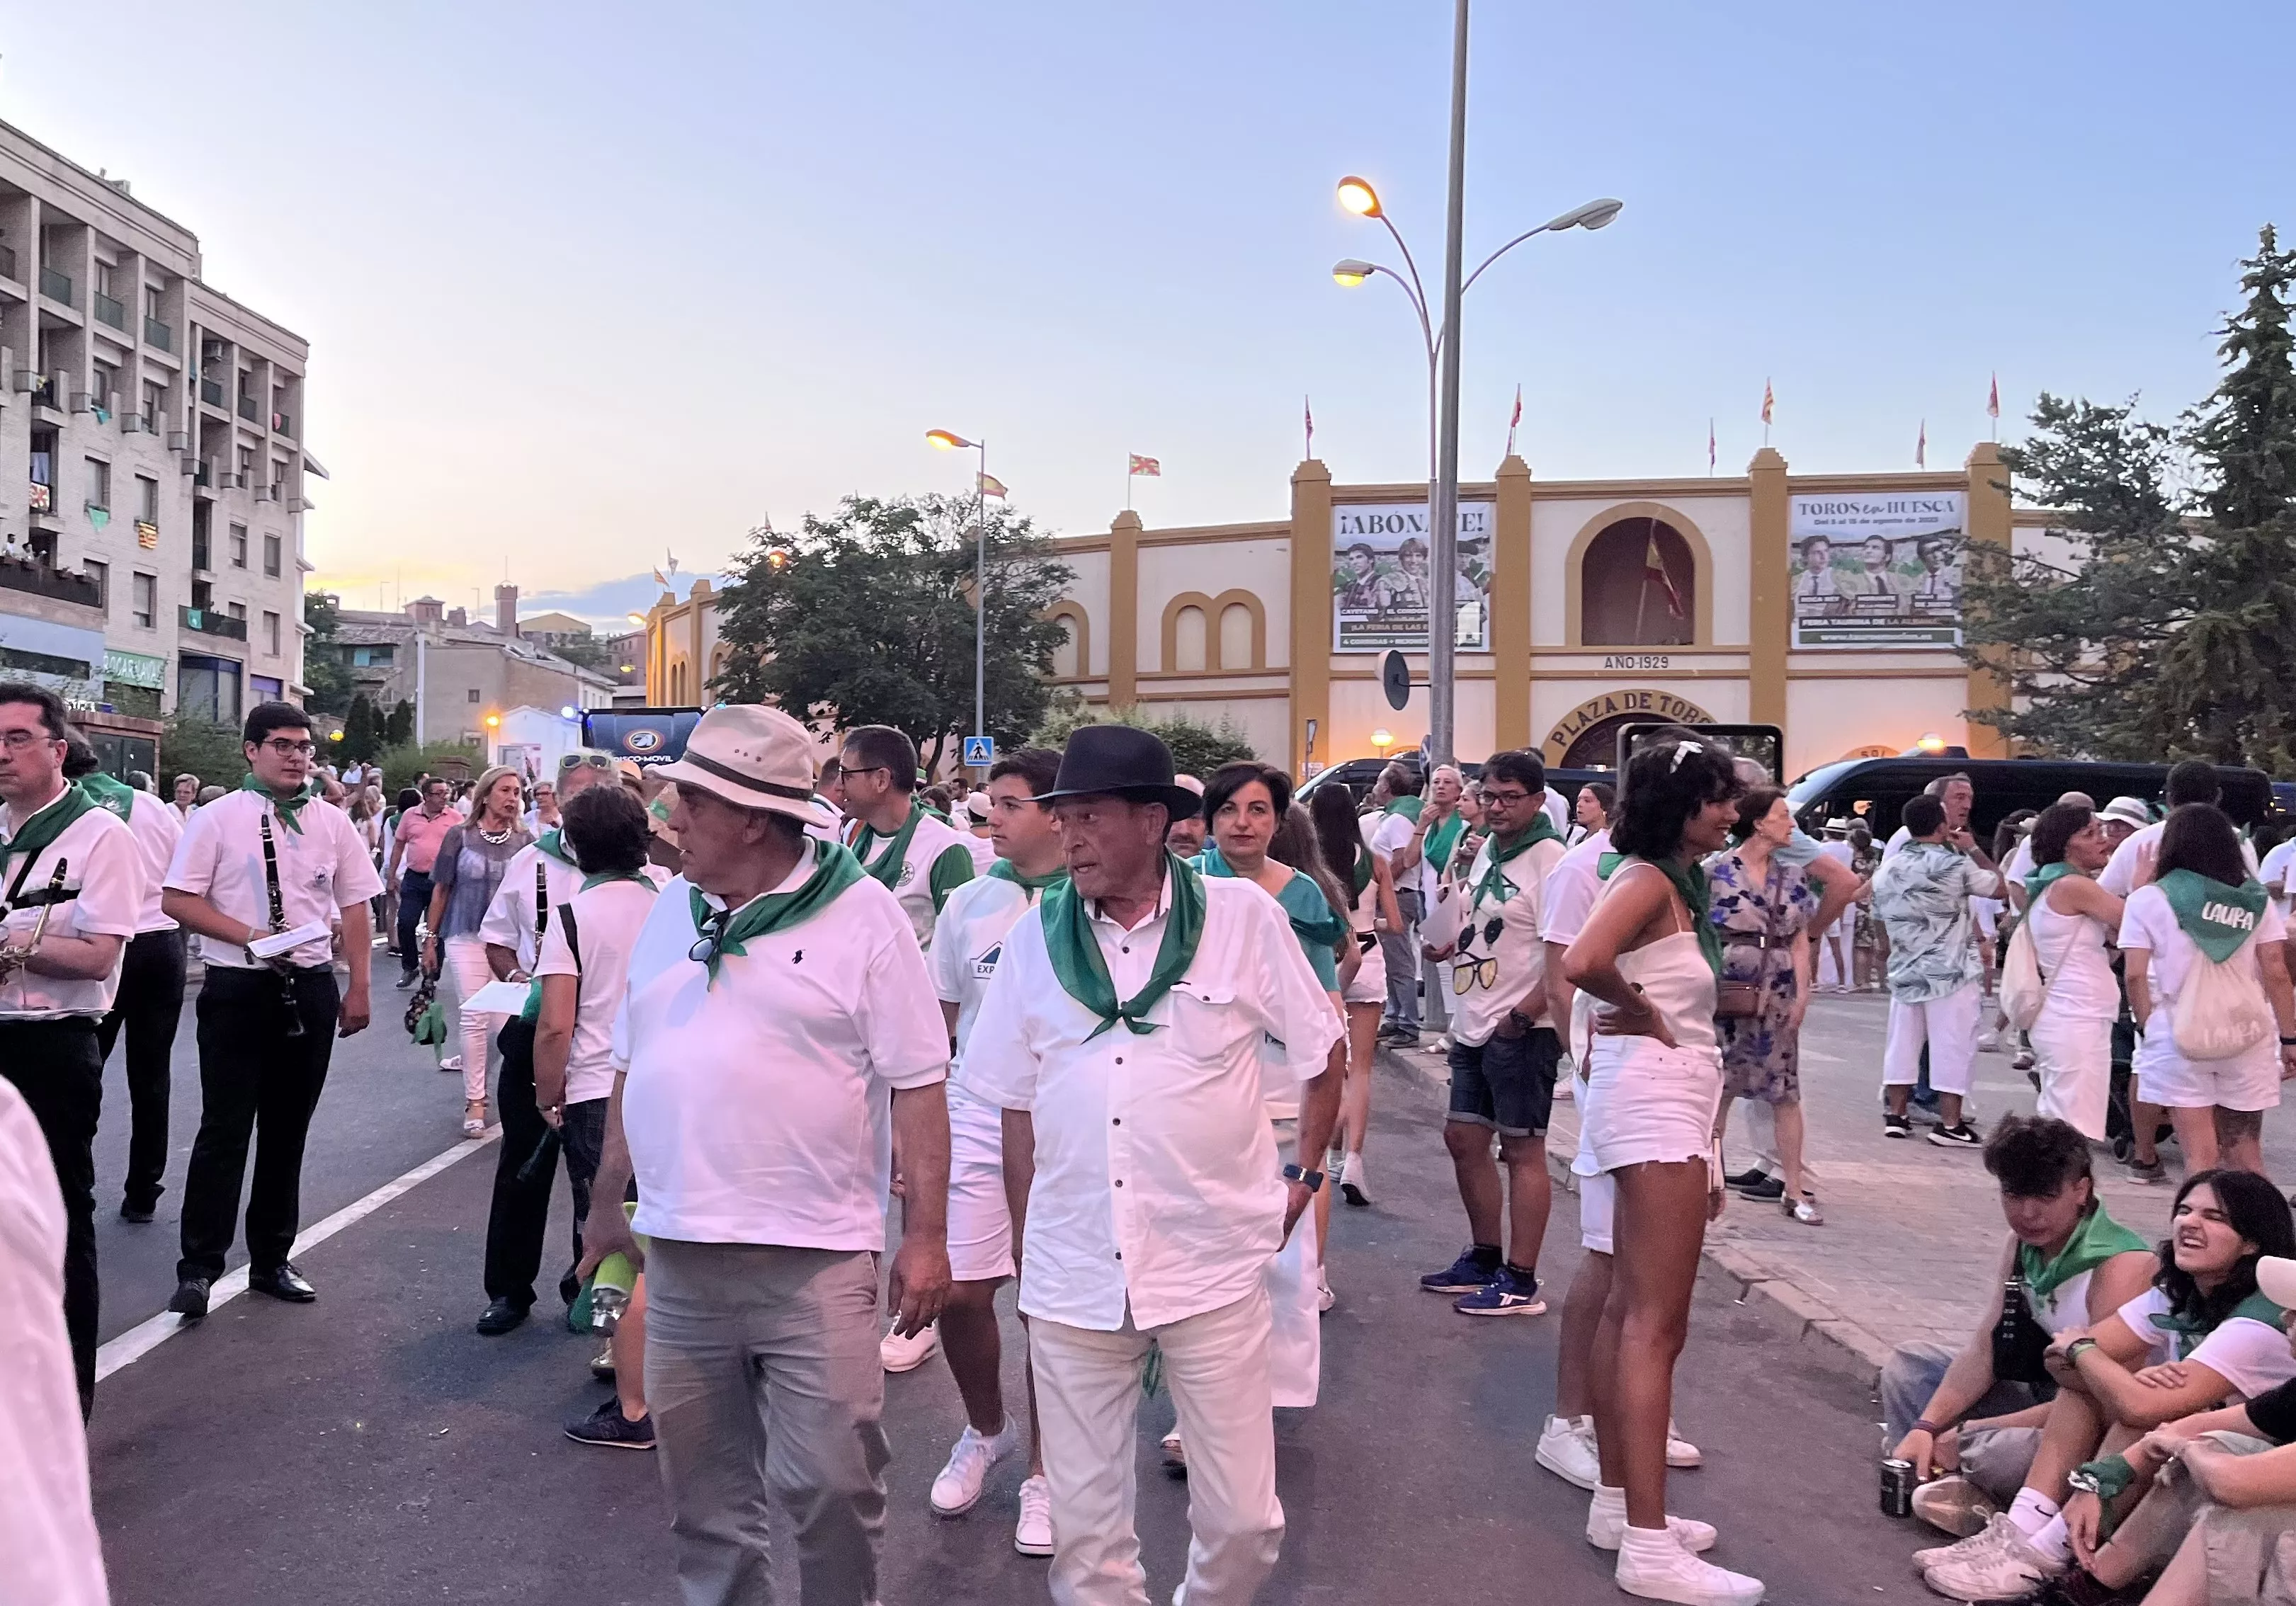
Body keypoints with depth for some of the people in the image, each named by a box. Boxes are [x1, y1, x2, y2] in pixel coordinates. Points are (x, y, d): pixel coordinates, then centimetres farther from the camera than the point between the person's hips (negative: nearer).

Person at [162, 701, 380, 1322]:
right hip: (236, 989, -4)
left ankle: (271, 1260, 24)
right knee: (225, 1130, -2)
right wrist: (249, 936, -18)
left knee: (288, 1130, 12)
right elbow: (176, 900, -6)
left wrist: (358, 987, 3)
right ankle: (198, 1267, 9)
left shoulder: (332, 823, 6)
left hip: (311, 987, 4)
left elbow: (354, 909, 9)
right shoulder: (217, 818, -4)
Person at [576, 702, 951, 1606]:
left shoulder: (861, 915, -8)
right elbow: (632, 1070, 17)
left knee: (833, 1482, 1)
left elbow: (917, 1085, -8)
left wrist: (926, 1235, -12)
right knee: (703, 1495, 15)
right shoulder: (671, 909, 10)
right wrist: (607, 1203, 17)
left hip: (816, 1261, -5)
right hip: (678, 1258, 5)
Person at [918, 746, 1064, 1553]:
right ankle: (985, 1431, 33)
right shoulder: (968, 904, 4)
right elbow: (938, 1025, 11)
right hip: (977, 1119, 3)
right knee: (958, 1291, 3)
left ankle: (1043, 1473, 25)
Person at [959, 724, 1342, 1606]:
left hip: (1213, 1263, -2)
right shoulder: (1035, 937, 2)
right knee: (1084, 1530, 10)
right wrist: (1027, 1246, 11)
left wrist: (1304, 1176, 7)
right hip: (1072, 1271, 2)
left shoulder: (1244, 917, -4)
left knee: (1243, 1519, 6)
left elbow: (1321, 1056, 8)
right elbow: (1017, 1106, 9)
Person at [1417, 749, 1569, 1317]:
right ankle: (1484, 1258, 31)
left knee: (1522, 1149, -1)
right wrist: (1452, 940, 7)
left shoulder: (1549, 860, -15)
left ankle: (1521, 1282, 8)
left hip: (1521, 1032, -9)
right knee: (1463, 1139, 16)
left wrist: (1524, 1014, -20)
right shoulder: (1488, 850, 12)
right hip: (1474, 1026, 9)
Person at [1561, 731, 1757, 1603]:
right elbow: (1583, 962, -32)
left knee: (1630, 1311, 14)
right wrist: (1644, 1014, -17)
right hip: (1653, 1098, -10)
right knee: (1657, 1324, -10)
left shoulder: (1674, 880, 15)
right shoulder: (1649, 879, -15)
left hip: (1665, 1103, 10)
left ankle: (1618, 1502, 24)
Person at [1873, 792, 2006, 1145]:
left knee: (1902, 1042, 12)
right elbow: (2000, 887, 3)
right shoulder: (1956, 865, -11)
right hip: (1950, 971, -5)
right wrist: (1973, 849, 11)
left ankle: (1896, 1116, 16)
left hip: (1904, 971, 5)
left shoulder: (1888, 868, 6)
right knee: (1952, 1046, 0)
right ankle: (1949, 1123, 0)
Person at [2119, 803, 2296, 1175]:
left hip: (2180, 1038, -3)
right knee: (2247, 1161, 13)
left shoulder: (2149, 899, -2)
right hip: (2247, 1039, 3)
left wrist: (2149, 1029, 5)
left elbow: (2136, 976, -7)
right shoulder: (2255, 897, 7)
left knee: (2202, 1161, 0)